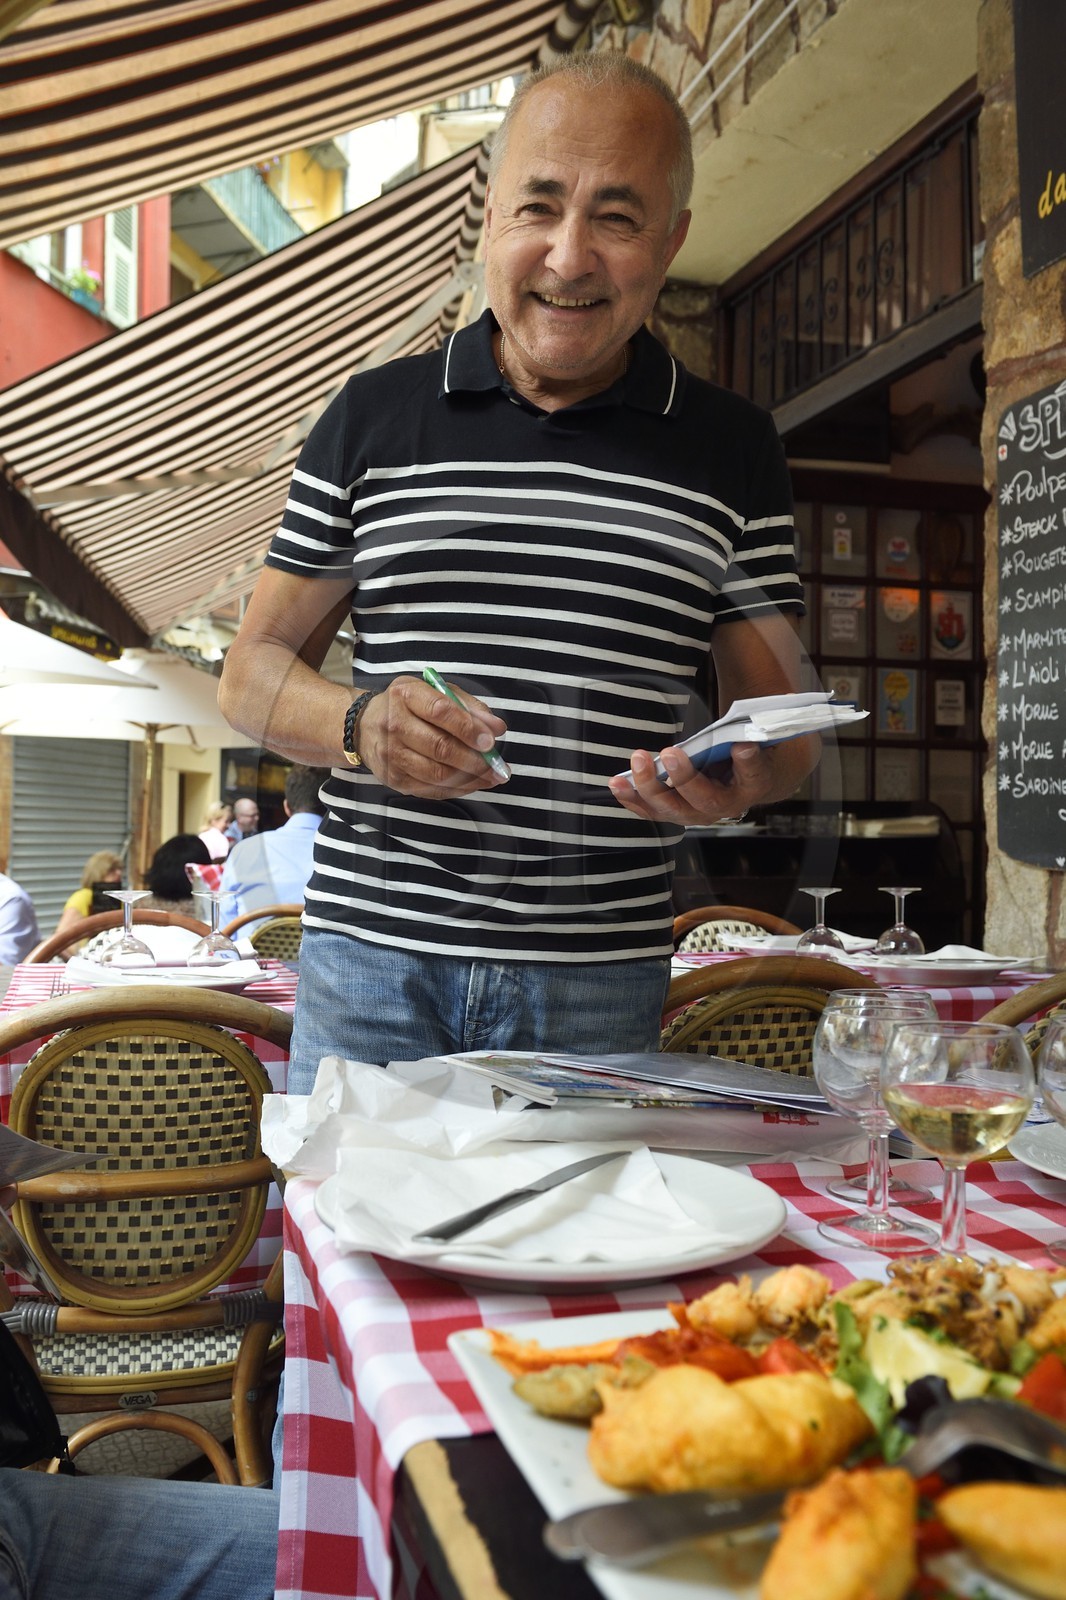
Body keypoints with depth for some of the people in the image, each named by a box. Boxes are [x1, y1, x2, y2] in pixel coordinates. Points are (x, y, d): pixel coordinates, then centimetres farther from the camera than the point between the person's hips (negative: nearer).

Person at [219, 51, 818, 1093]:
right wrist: (358, 726, -13)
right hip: (369, 956, 1)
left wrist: (744, 777, -16)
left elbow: (781, 715, 7)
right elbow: (254, 672, 8)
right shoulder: (374, 414, 5)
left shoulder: (731, 449, 5)